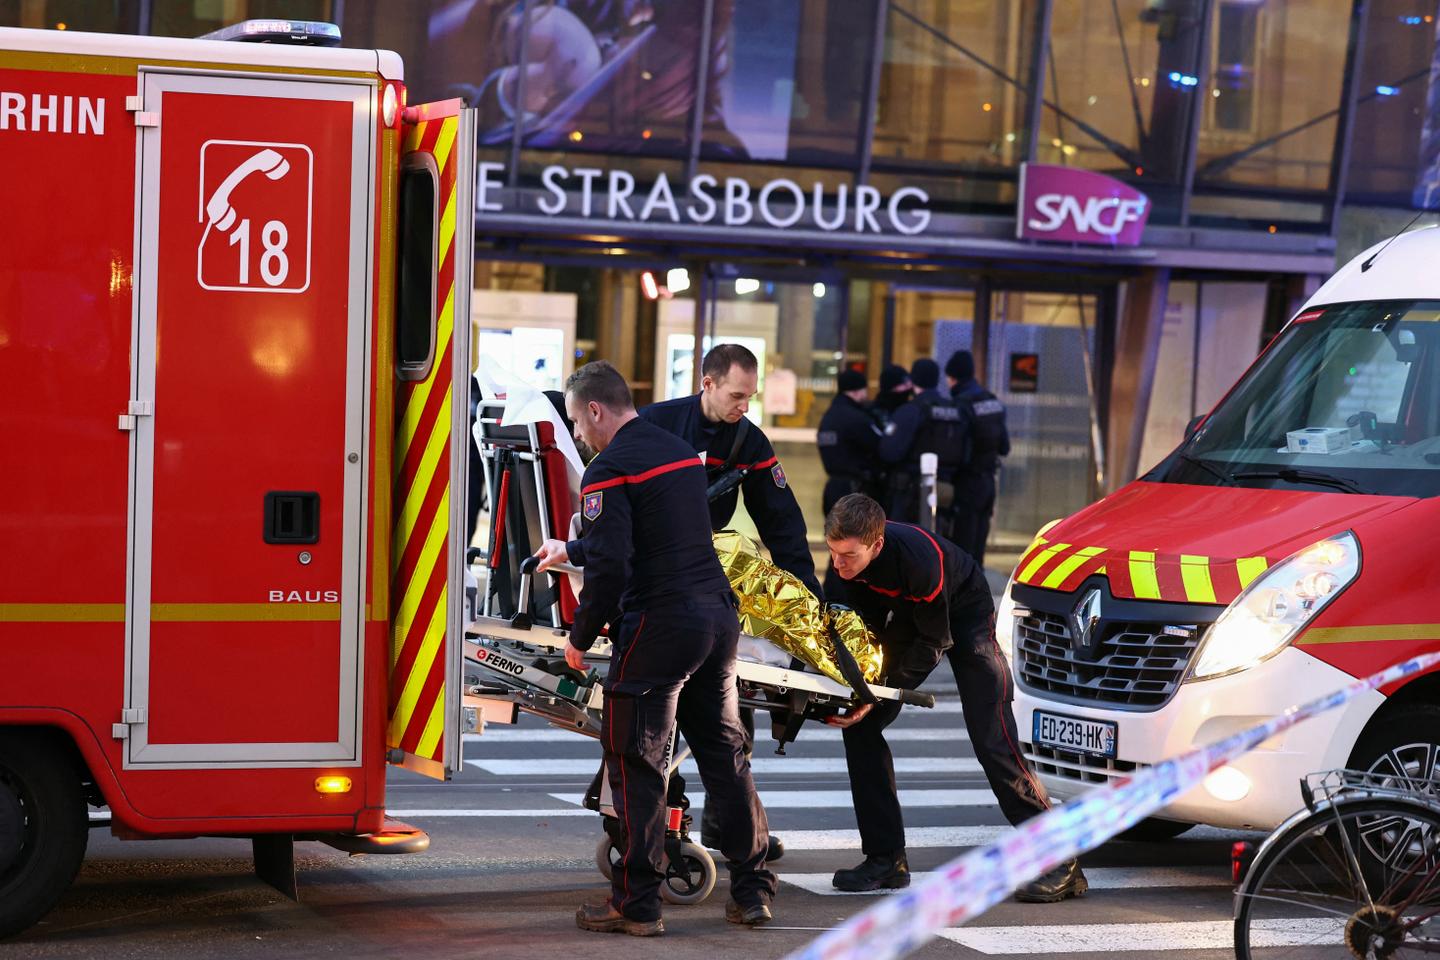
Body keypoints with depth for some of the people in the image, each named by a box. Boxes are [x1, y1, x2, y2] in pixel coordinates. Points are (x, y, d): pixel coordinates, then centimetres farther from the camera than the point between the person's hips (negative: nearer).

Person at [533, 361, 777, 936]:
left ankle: (636, 904, 2)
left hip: (658, 628, -8)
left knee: (636, 764, 1)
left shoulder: (609, 471, -10)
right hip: (718, 618, 8)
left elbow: (610, 565, -18)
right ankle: (752, 891, 19)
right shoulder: (679, 451, 17)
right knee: (725, 755, 14)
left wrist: (581, 637, -5)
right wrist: (572, 552, 42)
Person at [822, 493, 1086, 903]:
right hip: (909, 616, 7)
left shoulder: (918, 559, -40)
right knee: (859, 726, -4)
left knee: (992, 741, -14)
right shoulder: (848, 552, -21)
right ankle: (886, 860, 1)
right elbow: (868, 620, -5)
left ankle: (1059, 863, -9)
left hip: (964, 612, -6)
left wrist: (881, 693, -31)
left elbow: (934, 642, -28)